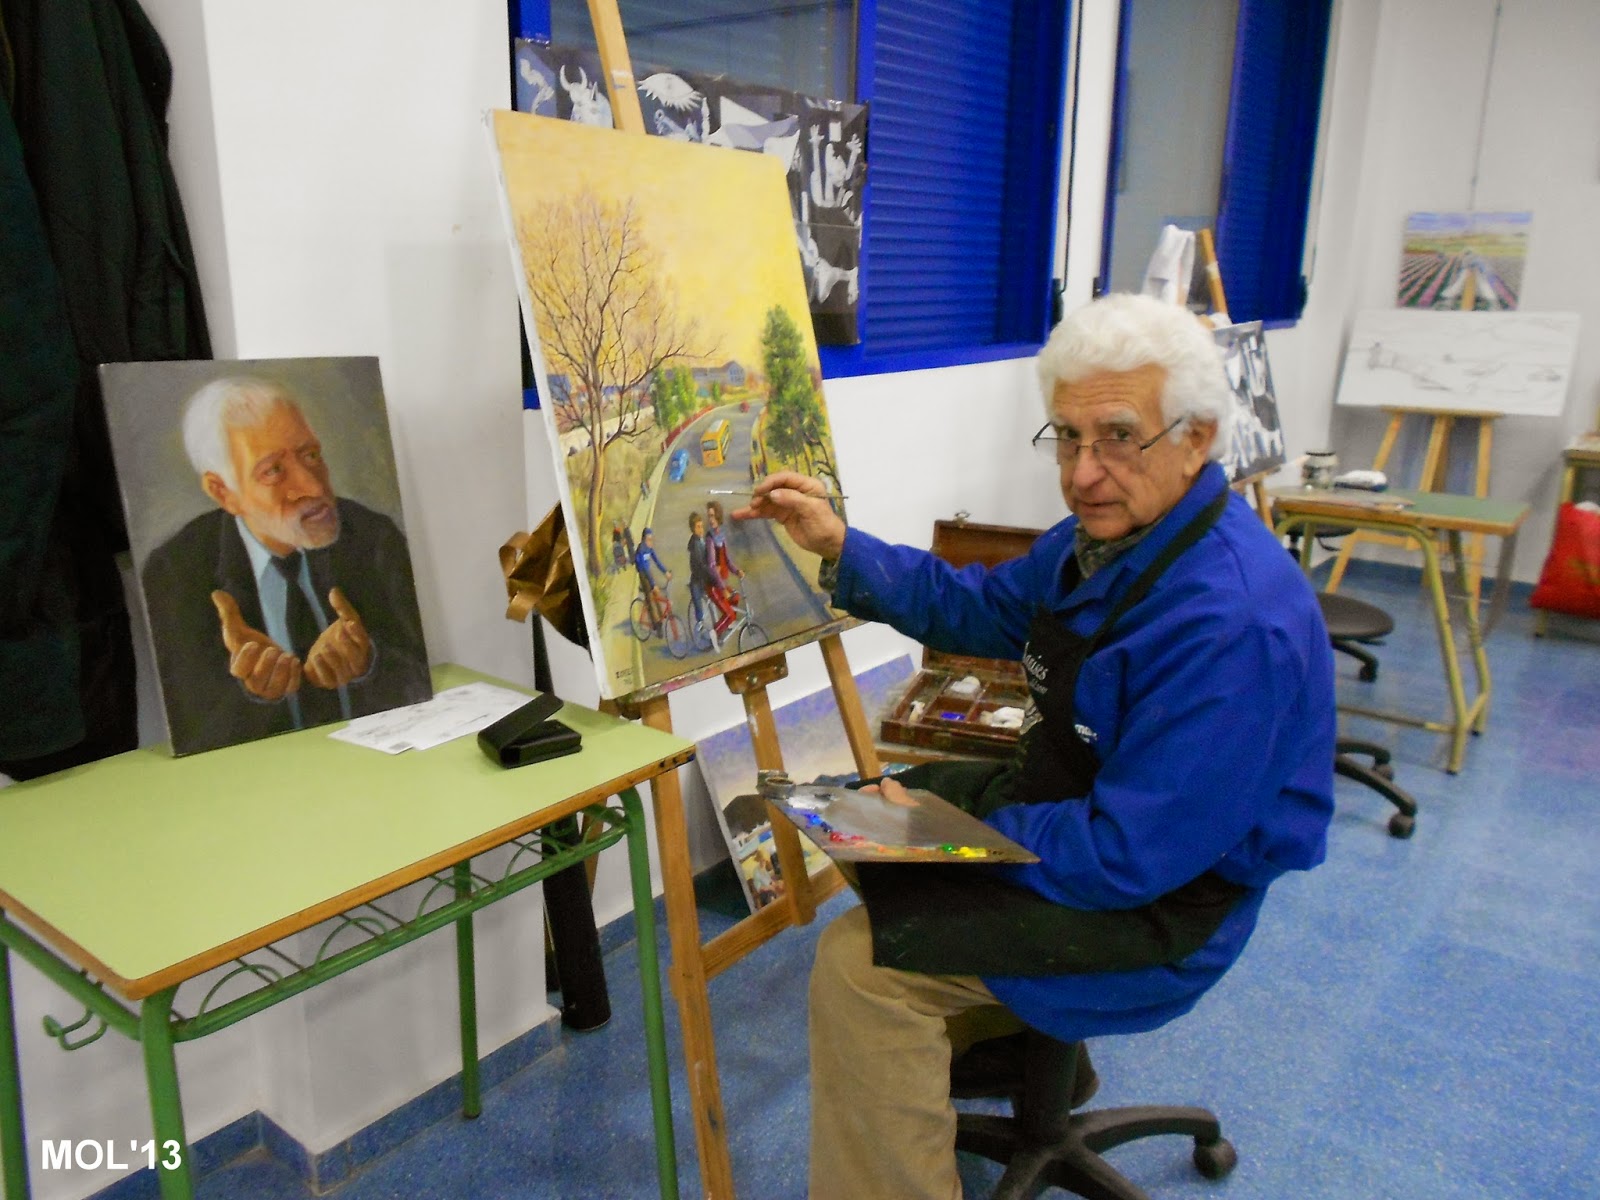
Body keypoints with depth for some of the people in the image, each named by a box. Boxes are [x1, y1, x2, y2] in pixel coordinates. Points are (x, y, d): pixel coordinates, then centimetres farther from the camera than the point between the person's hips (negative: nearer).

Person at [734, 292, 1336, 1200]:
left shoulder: (1232, 622, -32)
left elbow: (1130, 854, -31)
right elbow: (980, 608, 9)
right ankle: (981, 1038, 42)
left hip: (1164, 897, -10)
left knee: (862, 961, -20)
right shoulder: (1113, 529, -3)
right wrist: (840, 547, -3)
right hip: (1084, 804, 10)